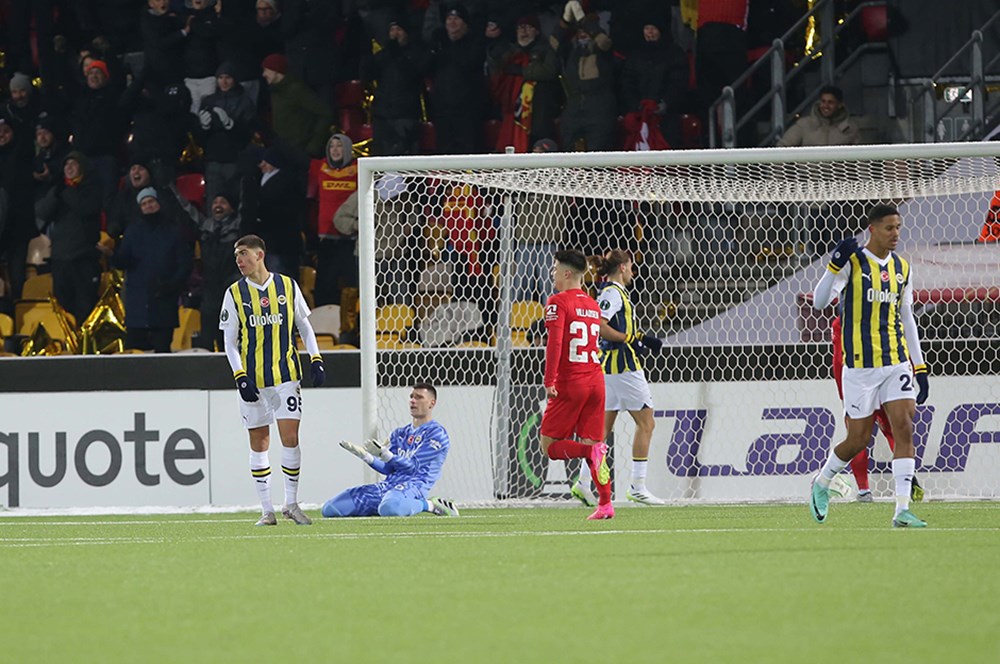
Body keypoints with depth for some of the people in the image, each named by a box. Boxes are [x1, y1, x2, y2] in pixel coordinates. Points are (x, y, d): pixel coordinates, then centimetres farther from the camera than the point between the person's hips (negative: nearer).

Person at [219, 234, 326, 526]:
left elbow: (304, 326, 12)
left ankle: (291, 503, 6)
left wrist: (316, 360, 2)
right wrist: (240, 378, -8)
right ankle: (267, 510, 8)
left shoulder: (287, 286, 4)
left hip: (285, 375, 0)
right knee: (259, 444, 2)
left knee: (290, 438, -8)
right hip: (251, 380, 0)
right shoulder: (235, 294, 3)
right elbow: (230, 342, 3)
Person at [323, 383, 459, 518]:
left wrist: (384, 454, -23)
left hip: (413, 486, -7)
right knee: (329, 508, -3)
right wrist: (364, 456, -1)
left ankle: (430, 505, -14)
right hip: (387, 485, 7)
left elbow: (413, 466, -10)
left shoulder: (436, 433, -1)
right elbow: (388, 468, 16)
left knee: (389, 508, -46)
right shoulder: (400, 434, 24)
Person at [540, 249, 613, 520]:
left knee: (549, 446, 2)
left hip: (569, 385, -6)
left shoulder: (558, 302, -7)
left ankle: (591, 451, -25)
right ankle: (605, 504, 0)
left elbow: (554, 342, -18)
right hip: (595, 380, 6)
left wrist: (549, 381, -21)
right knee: (592, 441, 9)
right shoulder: (593, 305, 14)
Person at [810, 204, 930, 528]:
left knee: (904, 428, -10)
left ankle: (902, 510, -12)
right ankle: (821, 483, 29)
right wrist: (835, 265, -31)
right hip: (860, 365, -5)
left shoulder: (901, 268, 11)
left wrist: (920, 367, 16)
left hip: (897, 362, 5)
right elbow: (819, 301, -16)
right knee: (858, 439, 1)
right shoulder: (852, 262, -7)